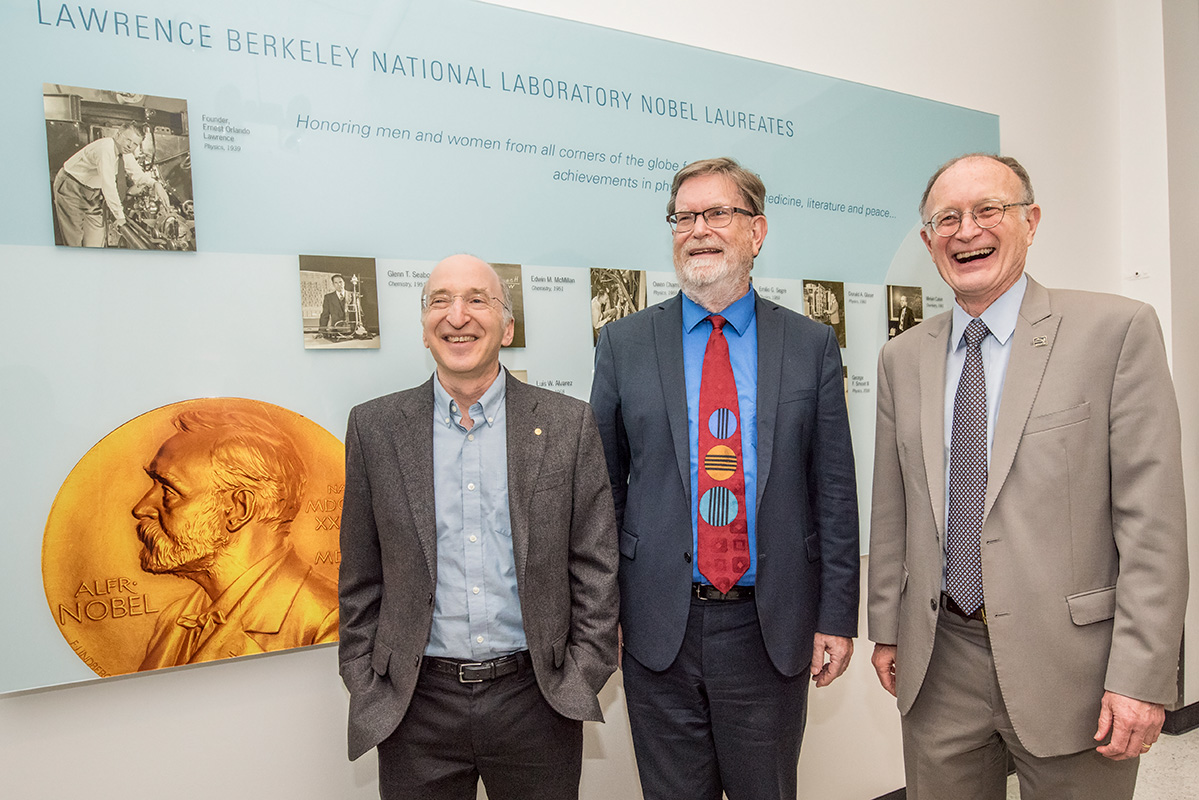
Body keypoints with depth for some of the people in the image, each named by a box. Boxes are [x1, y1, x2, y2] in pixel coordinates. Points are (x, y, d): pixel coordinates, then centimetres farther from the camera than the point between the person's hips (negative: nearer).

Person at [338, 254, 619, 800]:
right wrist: (366, 690, 1)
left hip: (535, 699, 0)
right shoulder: (375, 427, 1)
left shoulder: (568, 424, -2)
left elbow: (595, 565, 0)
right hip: (416, 706, 1)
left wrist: (581, 678, -4)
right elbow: (360, 577, 4)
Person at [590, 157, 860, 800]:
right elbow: (601, 485, 3)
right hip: (659, 626, 0)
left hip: (771, 629, 0)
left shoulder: (812, 346, 2)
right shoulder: (624, 344, 2)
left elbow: (834, 490, 2)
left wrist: (837, 616, -1)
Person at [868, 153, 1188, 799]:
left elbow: (1150, 517, -10)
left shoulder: (1116, 330, -6)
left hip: (1068, 660, -3)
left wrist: (1140, 675, -13)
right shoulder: (902, 359, 6)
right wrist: (886, 629, 9)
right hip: (940, 661, 4)